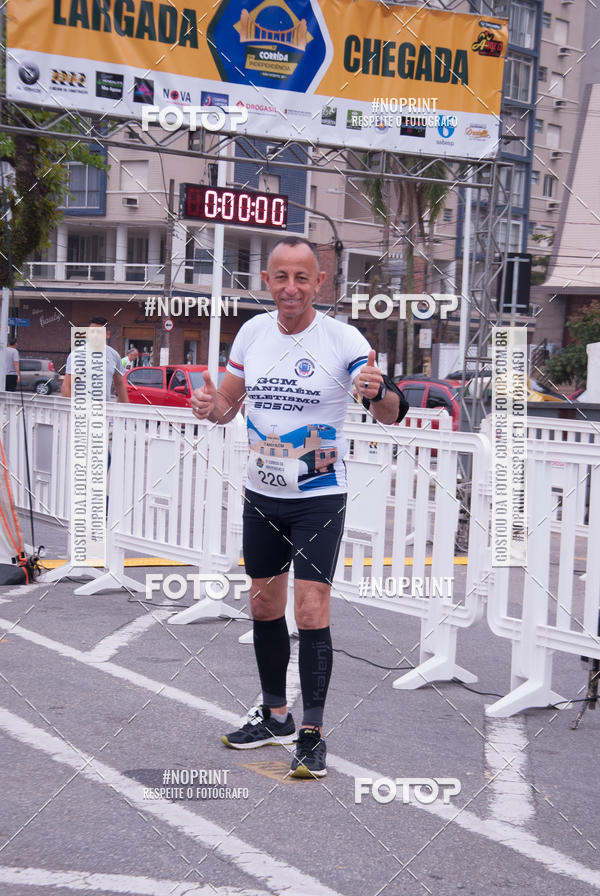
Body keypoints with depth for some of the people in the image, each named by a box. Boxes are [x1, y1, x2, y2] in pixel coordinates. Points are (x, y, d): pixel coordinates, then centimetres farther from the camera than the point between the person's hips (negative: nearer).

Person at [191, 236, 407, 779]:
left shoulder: (342, 339, -13)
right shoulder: (252, 333, 2)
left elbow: (391, 415, -15)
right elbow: (231, 401, 13)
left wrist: (378, 393, -38)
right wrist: (212, 407, -10)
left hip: (319, 498, -5)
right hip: (262, 495, 5)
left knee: (311, 612, -9)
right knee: (265, 606, 14)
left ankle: (313, 735, 3)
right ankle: (275, 717, 31)